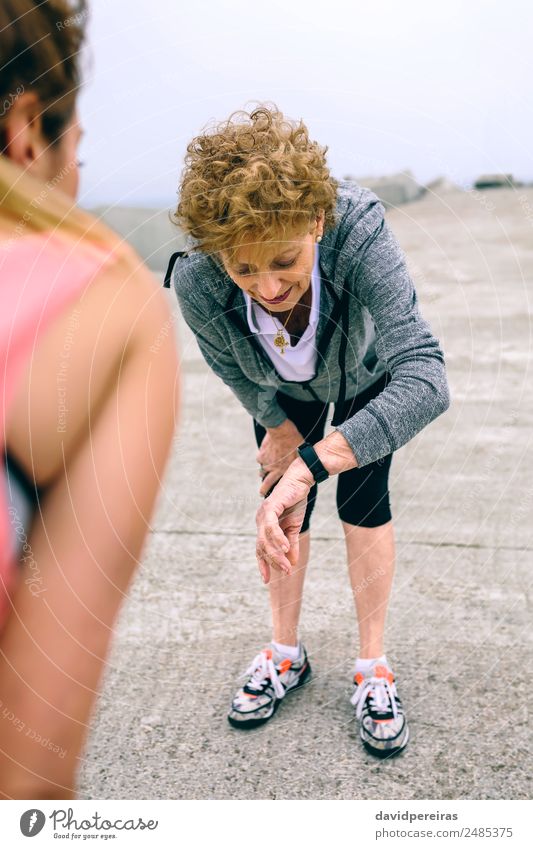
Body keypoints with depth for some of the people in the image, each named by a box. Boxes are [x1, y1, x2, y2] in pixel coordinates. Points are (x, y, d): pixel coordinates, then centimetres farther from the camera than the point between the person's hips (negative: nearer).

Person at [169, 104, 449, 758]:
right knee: (280, 504, 7)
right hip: (282, 388, 2)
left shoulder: (359, 232, -47)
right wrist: (278, 425, -2)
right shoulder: (195, 282, -38)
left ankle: (372, 666, 18)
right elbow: (236, 372, -14)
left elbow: (424, 383, -53)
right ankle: (286, 654, 28)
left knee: (363, 502, -1)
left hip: (366, 372, -2)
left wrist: (308, 465, -59)